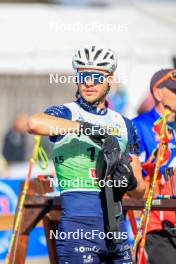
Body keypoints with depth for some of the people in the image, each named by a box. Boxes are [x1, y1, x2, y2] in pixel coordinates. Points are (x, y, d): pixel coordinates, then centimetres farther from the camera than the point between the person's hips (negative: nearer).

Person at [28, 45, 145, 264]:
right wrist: (84, 128, -25)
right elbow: (35, 123, -26)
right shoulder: (65, 114, 1)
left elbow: (139, 192, 17)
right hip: (78, 224, -6)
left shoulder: (123, 125, 17)